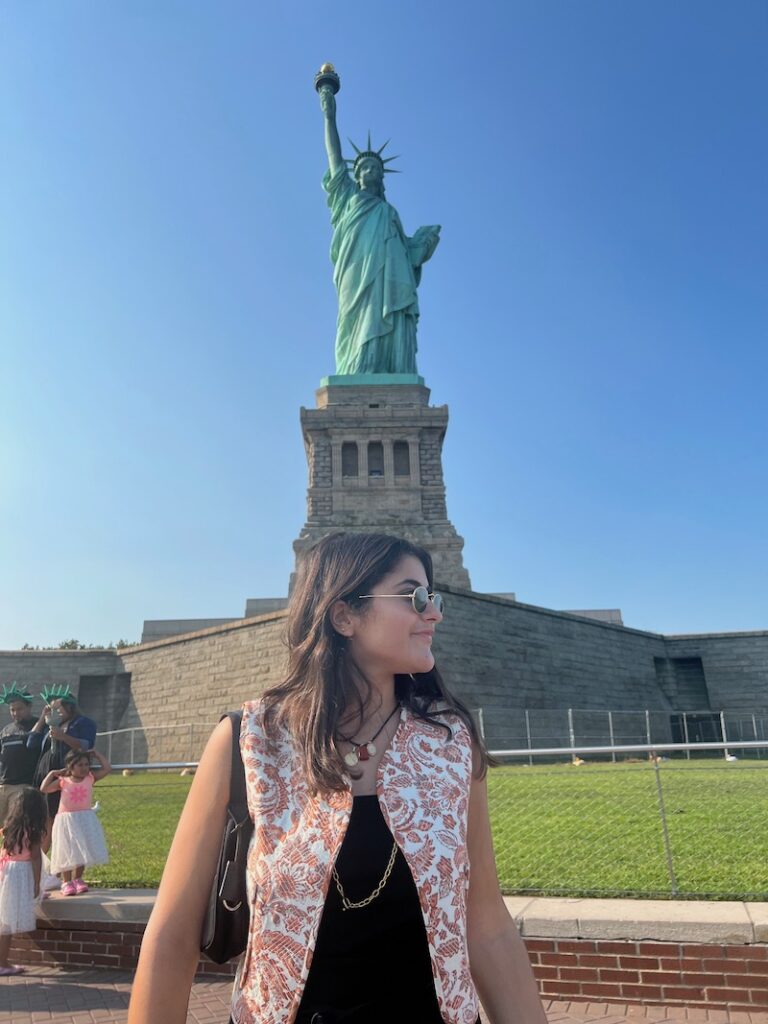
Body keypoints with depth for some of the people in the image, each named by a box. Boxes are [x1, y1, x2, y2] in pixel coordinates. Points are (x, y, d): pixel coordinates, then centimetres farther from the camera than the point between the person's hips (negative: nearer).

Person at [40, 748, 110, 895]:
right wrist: (52, 773, -7)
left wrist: (96, 754, -3)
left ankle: (77, 880, 23)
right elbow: (43, 789, -12)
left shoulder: (90, 778, -2)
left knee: (83, 852, 7)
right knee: (67, 853, 2)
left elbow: (108, 768, -7)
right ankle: (66, 882, 15)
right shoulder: (63, 781, -5)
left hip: (85, 820, 2)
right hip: (66, 820, -2)